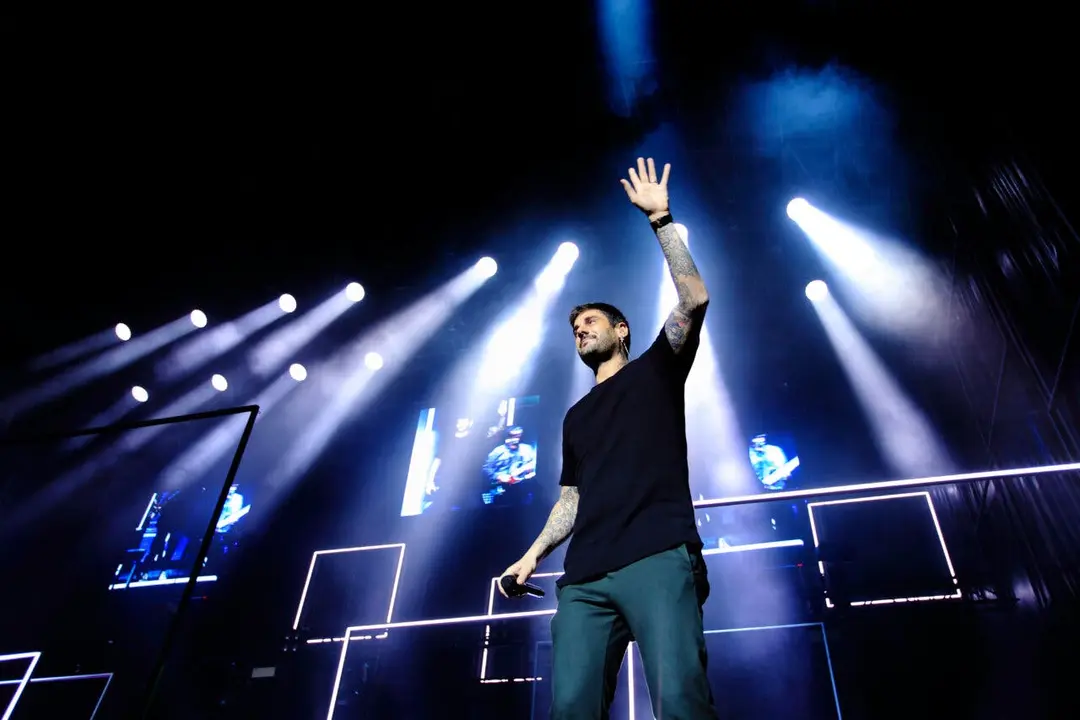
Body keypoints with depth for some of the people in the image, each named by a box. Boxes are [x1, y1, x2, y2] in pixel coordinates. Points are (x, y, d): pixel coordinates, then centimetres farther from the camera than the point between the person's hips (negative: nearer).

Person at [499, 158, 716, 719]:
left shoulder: (655, 372, 17)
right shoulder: (577, 417, 30)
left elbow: (694, 299, 2)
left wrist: (660, 219, 0)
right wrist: (534, 553, 13)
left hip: (658, 558, -4)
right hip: (585, 578, 5)